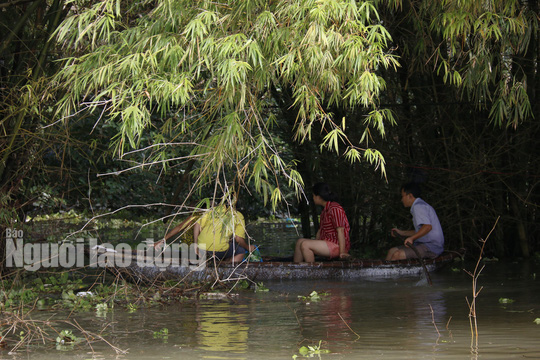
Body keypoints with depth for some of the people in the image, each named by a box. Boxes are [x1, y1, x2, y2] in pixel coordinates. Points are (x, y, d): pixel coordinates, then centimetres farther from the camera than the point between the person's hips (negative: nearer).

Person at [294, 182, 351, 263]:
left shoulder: (335, 209, -15)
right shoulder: (325, 210, 19)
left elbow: (340, 230, -21)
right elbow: (320, 230, 21)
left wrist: (342, 252, -24)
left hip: (337, 246, -10)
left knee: (304, 245, -22)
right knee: (300, 241, 4)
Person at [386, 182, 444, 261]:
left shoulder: (418, 206, -13)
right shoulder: (420, 205, 21)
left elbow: (428, 226, -28)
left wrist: (412, 238, -27)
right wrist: (401, 232, 28)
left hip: (430, 248, -11)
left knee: (398, 255, -23)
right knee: (392, 251, 8)